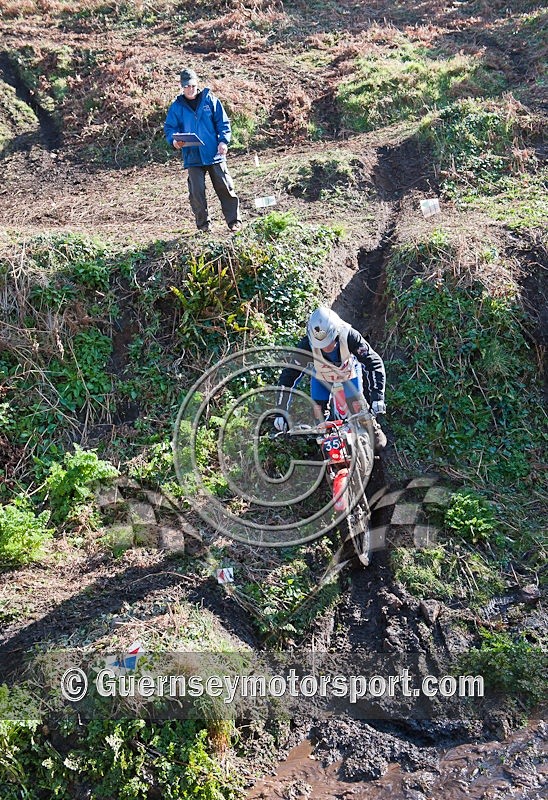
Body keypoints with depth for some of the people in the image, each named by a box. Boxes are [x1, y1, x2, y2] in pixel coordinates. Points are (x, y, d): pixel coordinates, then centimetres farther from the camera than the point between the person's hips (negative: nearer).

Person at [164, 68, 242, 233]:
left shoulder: (210, 99, 4)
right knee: (196, 191, -1)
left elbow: (223, 122, 5)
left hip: (214, 153, -1)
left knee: (225, 187, 1)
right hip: (192, 156, 1)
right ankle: (203, 223, 13)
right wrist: (173, 140, -15)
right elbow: (169, 127, 7)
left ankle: (234, 220, 11)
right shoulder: (177, 106, 6)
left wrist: (224, 140, -9)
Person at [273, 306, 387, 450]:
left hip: (349, 371, -1)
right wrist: (281, 412, -35)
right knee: (319, 412, -3)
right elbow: (289, 374, -32)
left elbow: (375, 363, -34)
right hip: (321, 376, 1)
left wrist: (377, 397, -43)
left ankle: (372, 428, 24)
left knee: (358, 407, -6)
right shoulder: (307, 344, -38)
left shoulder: (349, 336, -40)